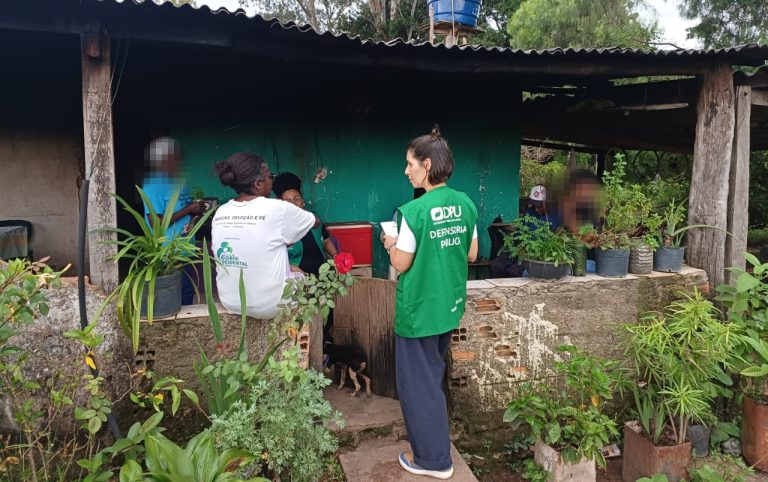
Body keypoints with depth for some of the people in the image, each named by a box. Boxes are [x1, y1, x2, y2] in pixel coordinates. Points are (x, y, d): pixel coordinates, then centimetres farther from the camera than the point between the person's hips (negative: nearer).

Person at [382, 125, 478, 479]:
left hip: (419, 308, -7)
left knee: (418, 382, 9)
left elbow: (401, 264, -15)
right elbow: (471, 254, 7)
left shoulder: (413, 210, -22)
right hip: (449, 305, 7)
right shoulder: (465, 204, -2)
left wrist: (391, 244, 4)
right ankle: (433, 444, 44)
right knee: (432, 375, 26)